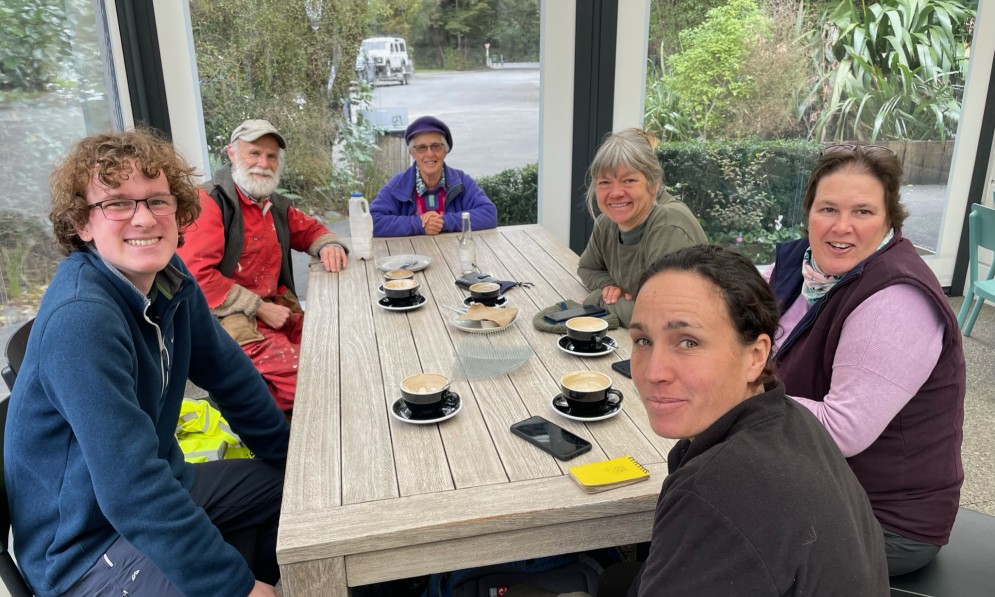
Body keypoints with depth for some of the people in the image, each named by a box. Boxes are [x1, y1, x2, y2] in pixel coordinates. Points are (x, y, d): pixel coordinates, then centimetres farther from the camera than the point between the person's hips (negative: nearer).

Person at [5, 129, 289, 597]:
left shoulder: (169, 278, -6)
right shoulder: (80, 319, -29)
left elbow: (227, 373, 5)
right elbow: (130, 486, -32)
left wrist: (297, 459, 12)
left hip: (157, 492, 8)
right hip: (85, 546, -8)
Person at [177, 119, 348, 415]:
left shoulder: (276, 205, 14)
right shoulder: (210, 204, -9)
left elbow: (309, 229, 31)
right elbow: (196, 275, -17)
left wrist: (328, 245, 5)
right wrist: (259, 308, -14)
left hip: (276, 309, 8)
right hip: (230, 320, -8)